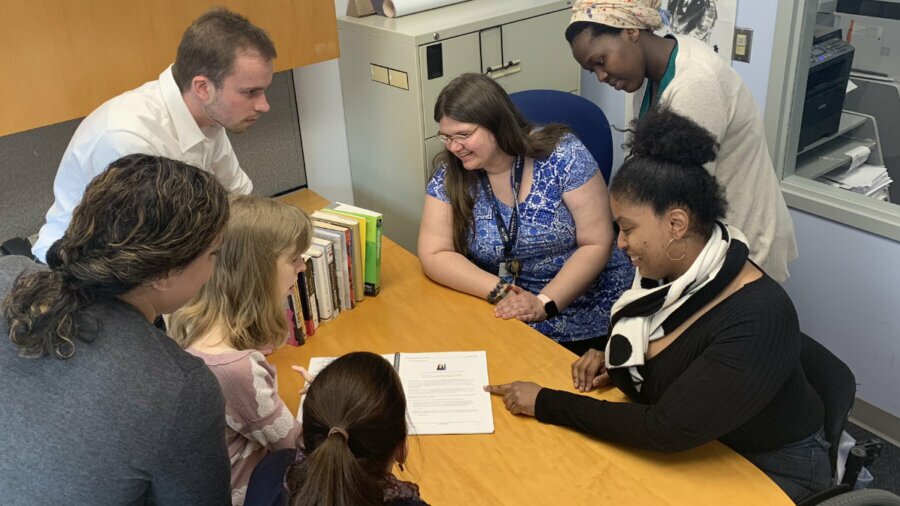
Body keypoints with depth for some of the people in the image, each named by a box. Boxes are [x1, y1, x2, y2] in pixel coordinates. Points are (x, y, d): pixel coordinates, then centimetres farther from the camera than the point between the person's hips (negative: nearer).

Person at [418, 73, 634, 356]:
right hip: (509, 320, 3)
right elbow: (434, 255, -7)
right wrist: (499, 292, -21)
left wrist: (544, 303, -22)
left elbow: (597, 244, -11)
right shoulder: (450, 175, -4)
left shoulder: (563, 155, -12)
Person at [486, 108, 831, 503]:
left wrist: (546, 405, -26)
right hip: (689, 449, 7)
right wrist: (611, 357, -6)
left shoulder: (756, 322, -31)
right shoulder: (668, 274, -8)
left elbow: (667, 429, -31)